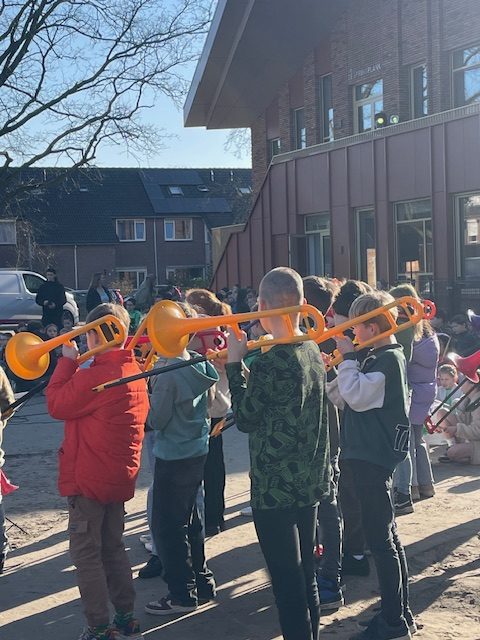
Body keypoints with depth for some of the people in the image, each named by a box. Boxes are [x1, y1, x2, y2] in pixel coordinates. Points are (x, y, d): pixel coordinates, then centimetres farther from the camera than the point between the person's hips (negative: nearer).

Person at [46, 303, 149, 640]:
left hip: (89, 479, -8)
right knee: (113, 546, 20)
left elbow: (57, 404, -13)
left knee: (86, 552, 3)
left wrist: (67, 361, -7)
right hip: (121, 476, 8)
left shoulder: (96, 375, -22)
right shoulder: (134, 371, 5)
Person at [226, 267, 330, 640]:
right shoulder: (313, 351, 3)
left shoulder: (269, 362, -22)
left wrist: (235, 364, -5)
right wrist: (251, 361, 9)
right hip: (310, 482, 8)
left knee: (287, 584, 2)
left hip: (276, 487, -8)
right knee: (305, 575, 20)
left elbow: (246, 419, -10)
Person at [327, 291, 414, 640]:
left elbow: (356, 396, -24)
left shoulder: (389, 359, -15)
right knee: (388, 538, 15)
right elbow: (343, 398, 14)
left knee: (382, 541, -4)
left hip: (373, 459, -10)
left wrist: (348, 357, -15)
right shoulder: (380, 358, 14)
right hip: (368, 455, 10)